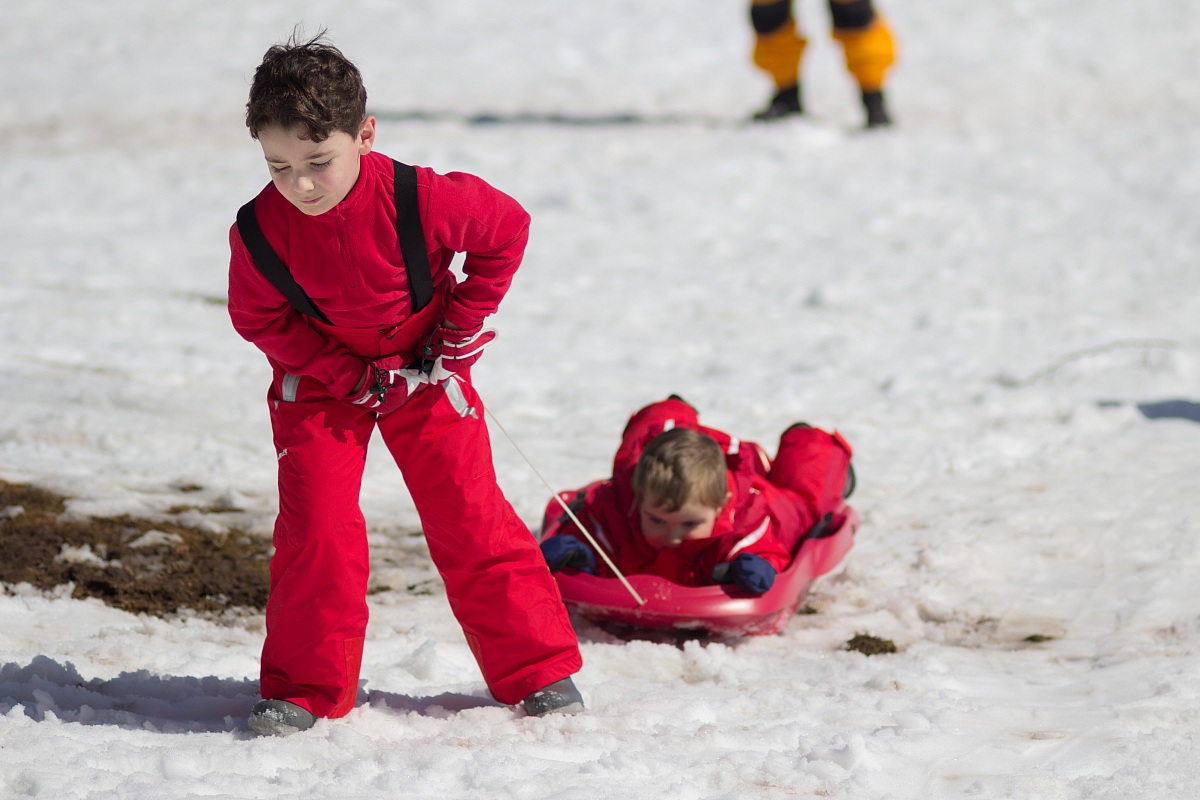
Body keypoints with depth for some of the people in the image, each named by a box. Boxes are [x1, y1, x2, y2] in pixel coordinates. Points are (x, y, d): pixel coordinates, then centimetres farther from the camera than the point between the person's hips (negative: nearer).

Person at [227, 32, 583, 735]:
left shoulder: (422, 200, -30)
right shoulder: (259, 230, -24)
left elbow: (507, 228, -12)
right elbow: (259, 319, -9)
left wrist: (466, 324, -10)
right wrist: (352, 377, -17)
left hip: (425, 367, -1)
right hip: (319, 380, 1)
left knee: (469, 518, -1)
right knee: (316, 525, -9)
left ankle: (539, 669, 11)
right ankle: (305, 688, 5)